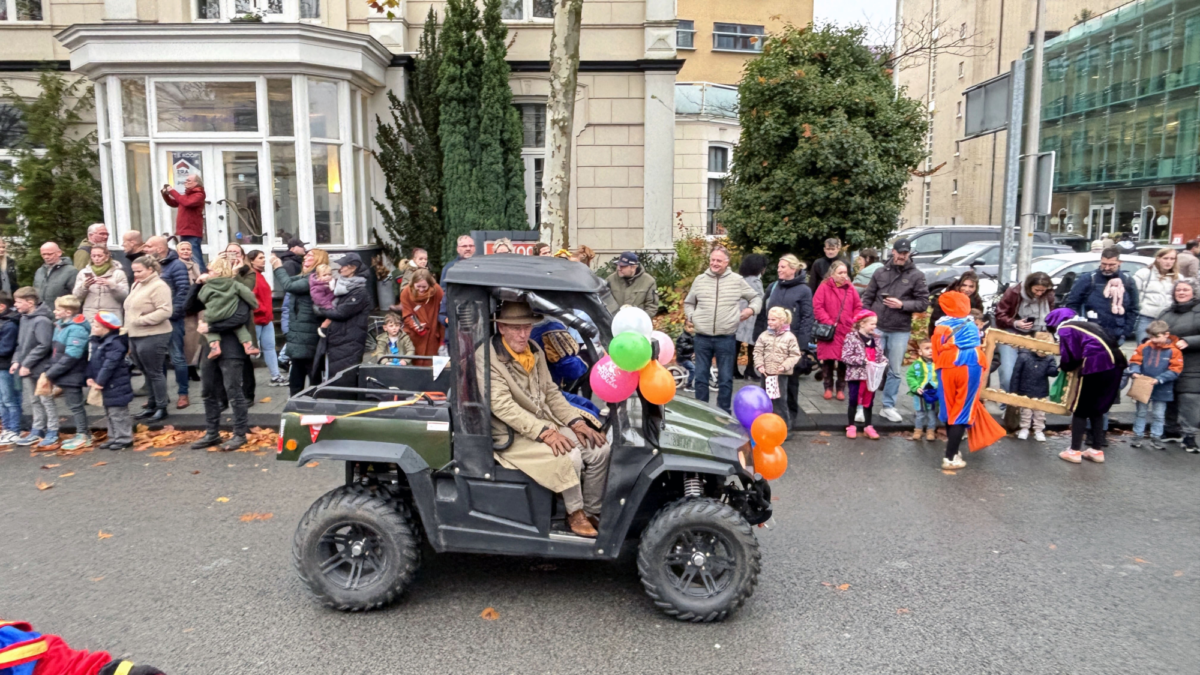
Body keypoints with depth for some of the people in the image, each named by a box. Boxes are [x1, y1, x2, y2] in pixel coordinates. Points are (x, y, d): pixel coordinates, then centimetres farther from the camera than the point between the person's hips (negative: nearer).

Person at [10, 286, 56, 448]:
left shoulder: (41, 320, -18)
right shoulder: (24, 318, 9)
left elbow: (44, 346, -22)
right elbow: (21, 344, 16)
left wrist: (27, 364, -19)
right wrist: (17, 361, 4)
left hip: (40, 368, -8)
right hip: (26, 370, 8)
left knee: (46, 400, 1)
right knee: (34, 401, 16)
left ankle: (52, 432, 10)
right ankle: (37, 431, 25)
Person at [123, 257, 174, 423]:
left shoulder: (158, 286, -13)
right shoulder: (137, 285, 17)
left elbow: (165, 311, -22)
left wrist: (141, 320, -21)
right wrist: (128, 328, 16)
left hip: (152, 337, -9)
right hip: (135, 336, 9)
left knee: (154, 373, -2)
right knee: (146, 372, 14)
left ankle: (161, 408, 7)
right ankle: (152, 406, 23)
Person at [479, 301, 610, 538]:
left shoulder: (534, 351, 9)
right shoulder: (487, 358, -14)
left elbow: (550, 392, 12)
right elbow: (502, 406, -22)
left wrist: (575, 421, -3)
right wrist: (543, 432, -27)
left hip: (546, 422, 7)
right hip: (513, 433, -7)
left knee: (599, 449, -10)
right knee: (570, 457, -27)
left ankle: (592, 512, 5)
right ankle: (575, 513, -4)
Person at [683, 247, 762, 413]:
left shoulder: (737, 280, 1)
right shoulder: (700, 280, 7)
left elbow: (756, 298, 13)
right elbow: (688, 303, 20)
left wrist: (752, 309, -7)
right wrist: (692, 317, 2)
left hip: (726, 338, -2)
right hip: (702, 338, 2)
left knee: (725, 379, 6)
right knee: (700, 377, 7)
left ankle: (724, 413, 17)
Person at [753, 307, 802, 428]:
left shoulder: (789, 337, -5)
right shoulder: (764, 335, 3)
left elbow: (795, 355, -5)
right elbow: (758, 352, 5)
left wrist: (785, 366, -16)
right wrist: (760, 365, -8)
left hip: (782, 374, -4)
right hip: (767, 373, 4)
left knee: (781, 400, -2)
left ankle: (785, 425, 7)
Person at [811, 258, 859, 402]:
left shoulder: (850, 289, 7)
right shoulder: (824, 287, -4)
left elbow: (858, 307, 12)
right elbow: (817, 307, -9)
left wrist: (854, 322, 0)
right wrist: (827, 322, -14)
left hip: (846, 331, 3)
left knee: (843, 360, 3)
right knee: (828, 359, 1)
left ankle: (841, 388, 15)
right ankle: (828, 387, 15)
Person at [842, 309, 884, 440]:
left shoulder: (875, 338, 7)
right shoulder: (851, 337, -12)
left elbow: (879, 354, 17)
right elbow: (845, 357, -17)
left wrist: (883, 360, -5)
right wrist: (863, 360, -22)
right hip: (857, 375, -5)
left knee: (869, 402, 14)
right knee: (854, 401, 6)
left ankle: (868, 426, 25)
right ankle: (850, 426, 18)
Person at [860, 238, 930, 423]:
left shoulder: (916, 275, 1)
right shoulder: (880, 272, 6)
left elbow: (923, 303, -1)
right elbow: (867, 298, 7)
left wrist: (902, 305, -15)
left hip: (900, 331, 0)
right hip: (877, 328, 0)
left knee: (895, 371, 8)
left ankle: (888, 406, 19)